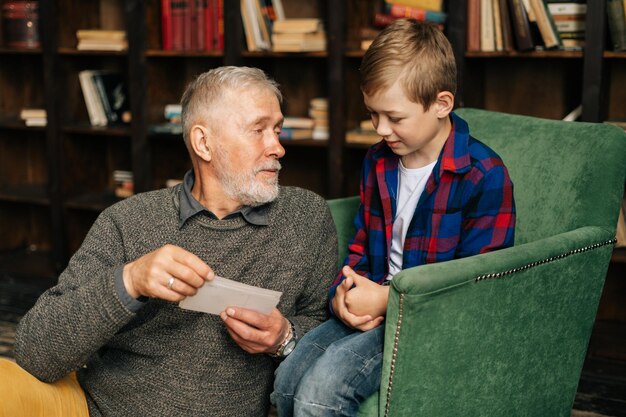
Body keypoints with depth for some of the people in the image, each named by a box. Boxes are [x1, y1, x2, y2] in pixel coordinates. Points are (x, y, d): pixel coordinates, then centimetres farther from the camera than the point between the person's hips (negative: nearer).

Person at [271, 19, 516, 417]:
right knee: (288, 378, -17)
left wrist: (386, 298, -17)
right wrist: (343, 294, -4)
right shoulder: (378, 162, 11)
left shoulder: (485, 176, -13)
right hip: (376, 306, 7)